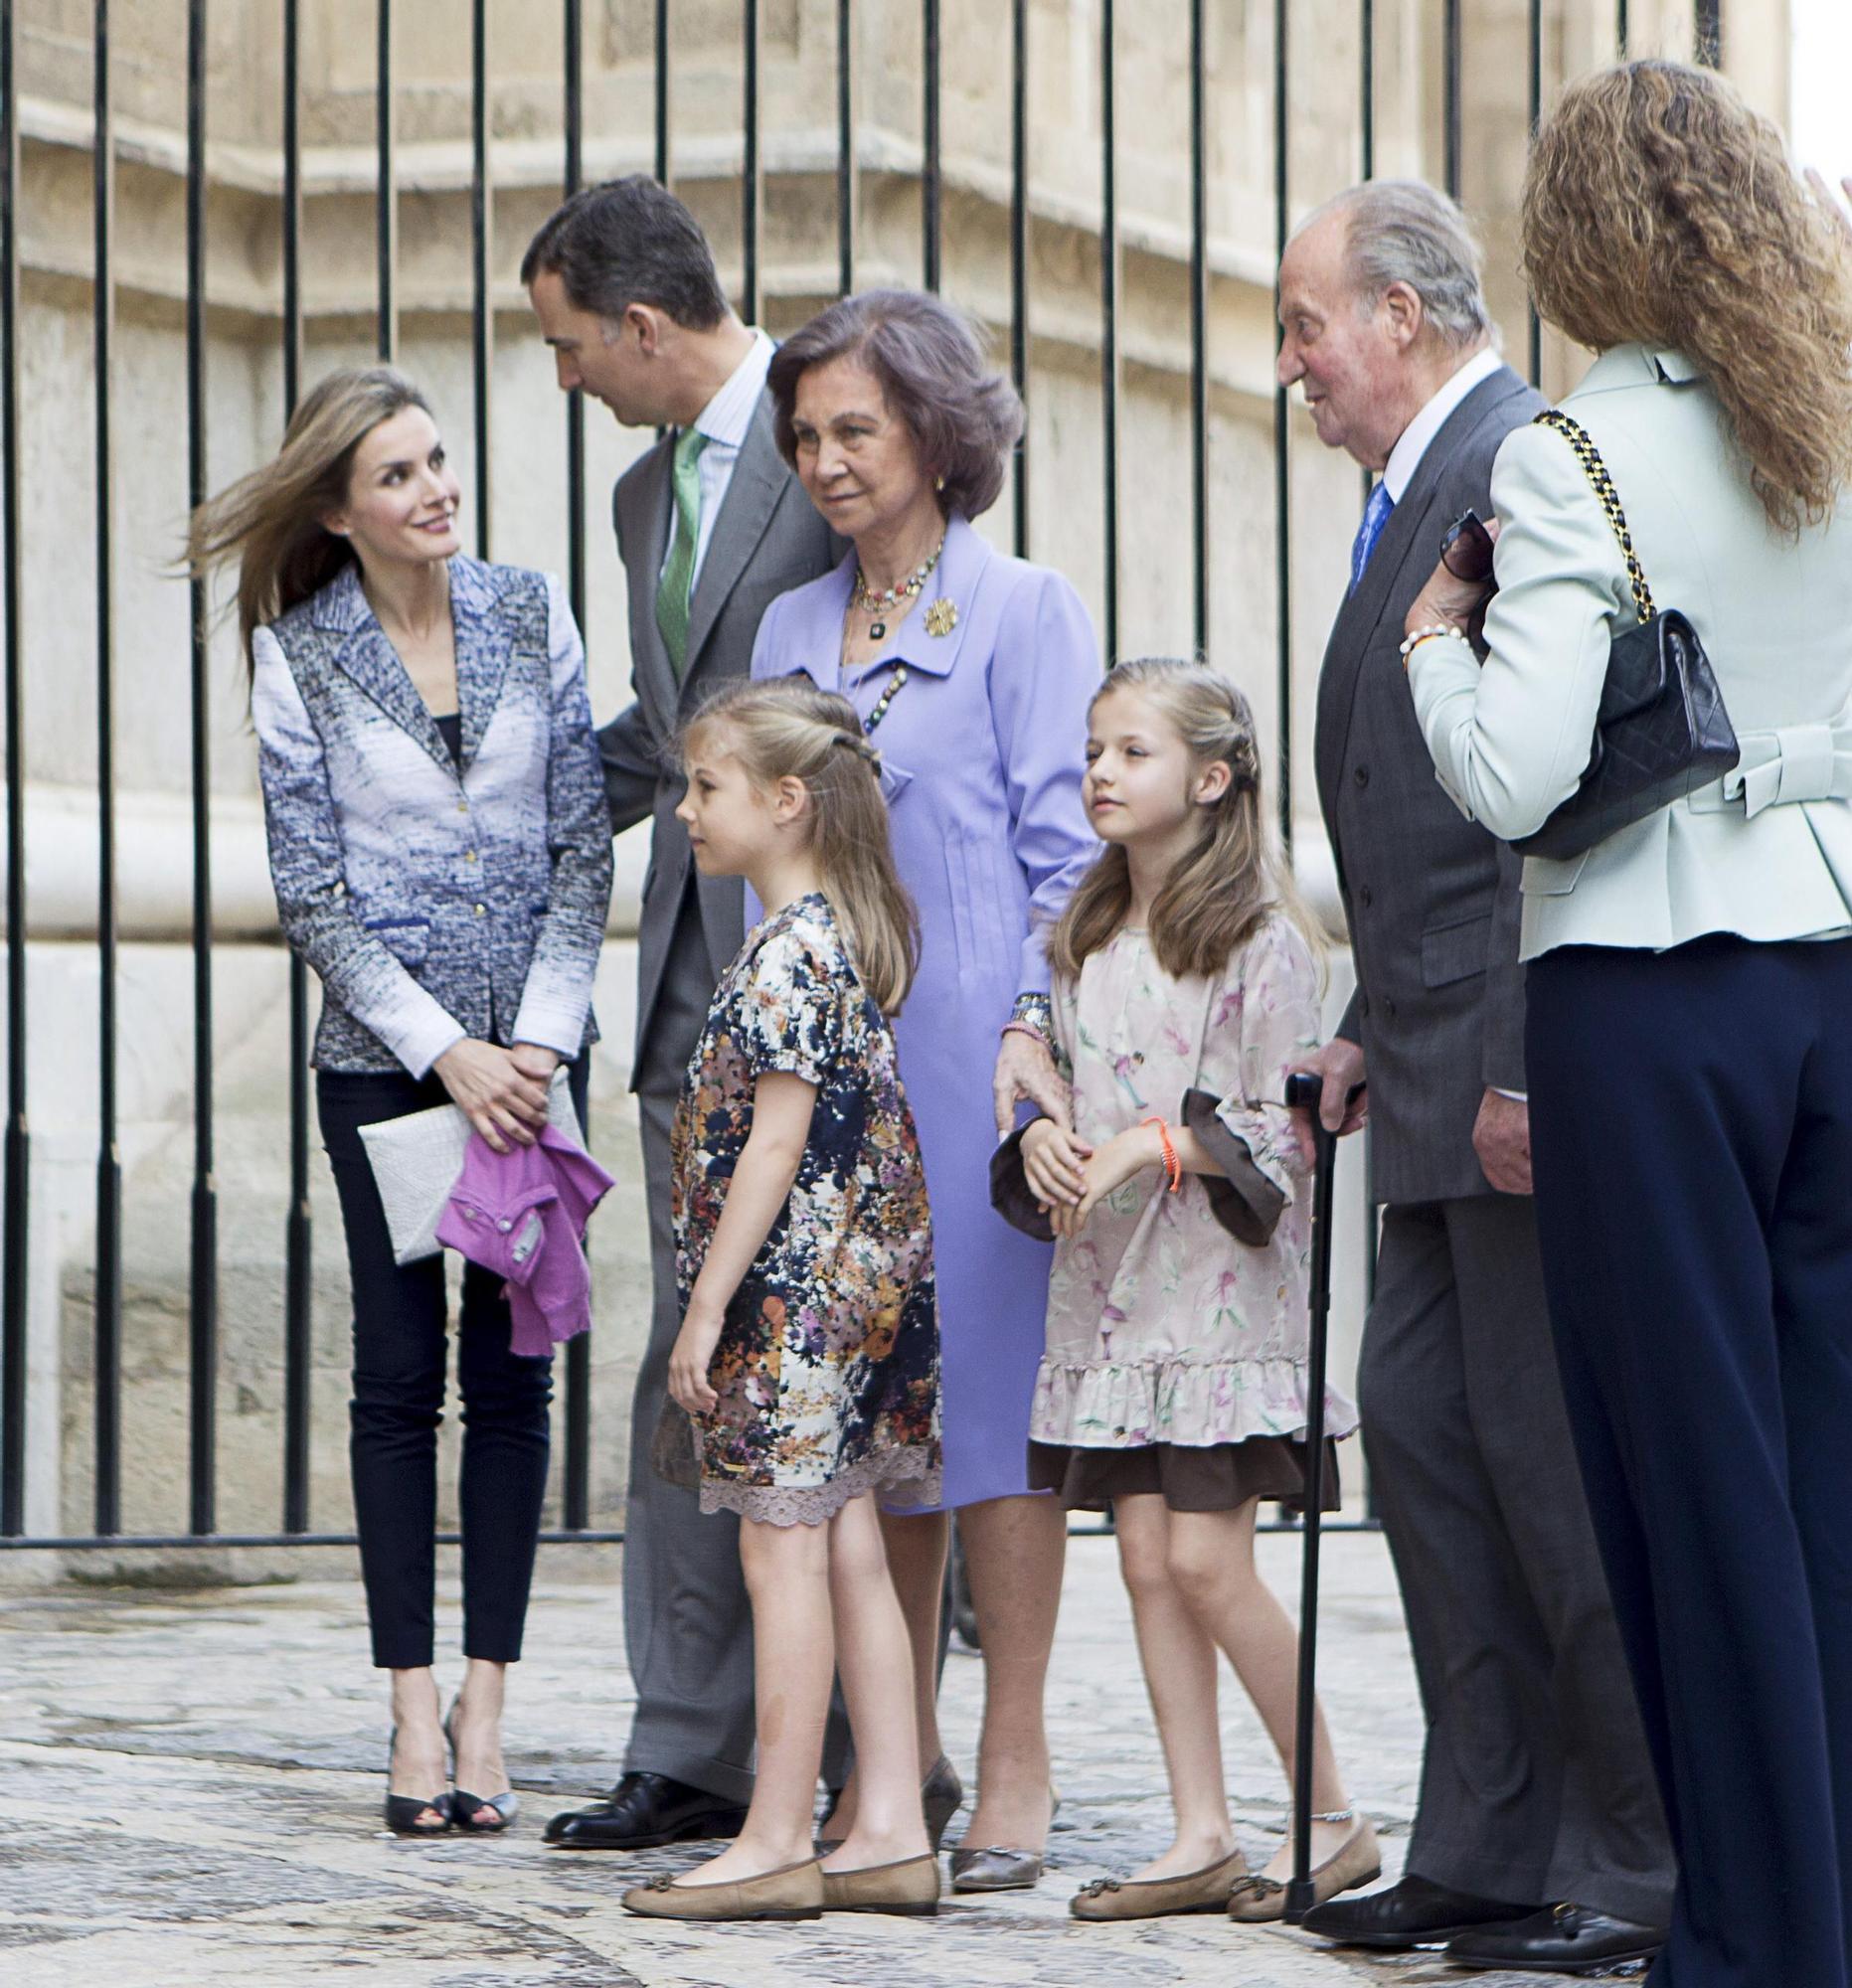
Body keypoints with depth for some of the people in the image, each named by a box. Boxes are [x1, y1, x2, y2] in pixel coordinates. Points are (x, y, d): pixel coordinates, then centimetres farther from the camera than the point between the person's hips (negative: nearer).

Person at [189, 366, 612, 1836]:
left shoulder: (531, 614, 3)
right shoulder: (298, 655, -2)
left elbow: (584, 845, 3)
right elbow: (312, 890, -4)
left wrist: (537, 1040, -7)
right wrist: (445, 1053, -12)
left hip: (533, 1048, 2)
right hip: (384, 1053, -2)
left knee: (512, 1371, 1)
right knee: (400, 1373, -1)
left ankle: (486, 1712, 4)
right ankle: (415, 1715, 2)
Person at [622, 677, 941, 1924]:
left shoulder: (787, 952, -16)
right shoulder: (855, 934, 13)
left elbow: (776, 1138, -20)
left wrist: (709, 1304, -17)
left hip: (791, 1288, -10)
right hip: (863, 1282, 10)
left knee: (784, 1551, -4)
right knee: (848, 1550, 10)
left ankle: (778, 1843, 0)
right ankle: (892, 1831, 11)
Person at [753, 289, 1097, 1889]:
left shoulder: (1024, 612, 0)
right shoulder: (793, 631, 16)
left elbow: (1069, 846, -4)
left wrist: (1039, 1026, -15)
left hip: (970, 1049, -5)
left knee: (991, 1374, -6)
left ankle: (1016, 1758, -2)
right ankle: (899, 1745, 13)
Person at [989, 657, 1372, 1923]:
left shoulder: (1259, 936, -7)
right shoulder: (1084, 940, 14)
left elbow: (1282, 1129, -10)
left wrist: (1146, 1147, -19)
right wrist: (1042, 1142, -4)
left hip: (1224, 1283, -7)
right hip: (1110, 1284, 7)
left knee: (1206, 1558, -10)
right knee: (1146, 1558, 3)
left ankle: (1333, 1817, 3)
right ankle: (1202, 1836, 6)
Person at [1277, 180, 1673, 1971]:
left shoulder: (1520, 468, -14)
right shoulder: (1421, 491, 18)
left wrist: (1523, 1067, -23)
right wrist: (1380, 1026, 15)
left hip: (1525, 1072, -10)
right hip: (1448, 1082, 10)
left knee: (1552, 1452, -6)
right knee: (1420, 1425, 11)